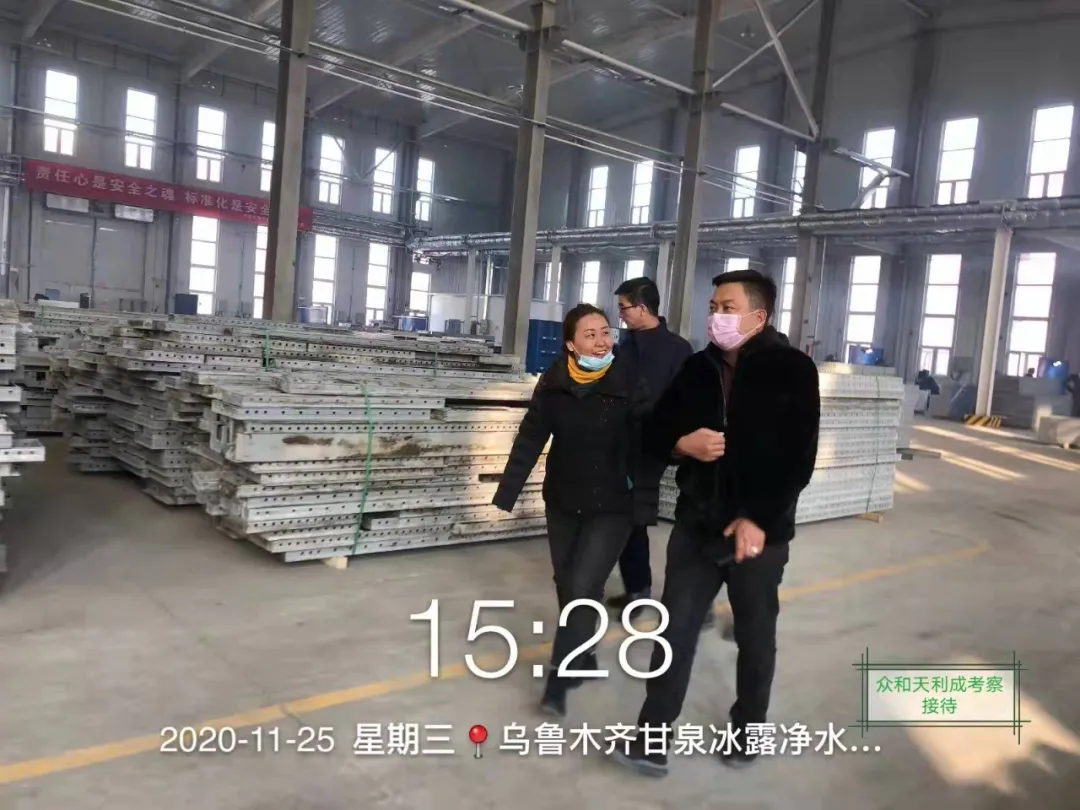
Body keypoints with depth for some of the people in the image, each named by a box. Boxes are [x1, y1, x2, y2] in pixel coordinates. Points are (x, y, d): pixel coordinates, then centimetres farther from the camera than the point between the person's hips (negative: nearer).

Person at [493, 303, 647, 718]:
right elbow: (530, 439, -5)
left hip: (611, 507, -3)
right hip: (561, 502, 4)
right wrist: (506, 494, -8)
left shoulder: (629, 384, -15)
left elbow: (643, 447, -13)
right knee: (566, 586, 16)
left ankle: (558, 681, 6)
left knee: (584, 588, -8)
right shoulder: (553, 383, -8)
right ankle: (582, 658, 38)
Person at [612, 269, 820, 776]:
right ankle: (652, 739, 14)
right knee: (675, 631, 5)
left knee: (755, 638, 14)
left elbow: (799, 459, -12)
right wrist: (681, 443, -12)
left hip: (759, 531, -3)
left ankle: (747, 731, 35)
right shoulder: (697, 368, 4)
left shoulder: (792, 370, -8)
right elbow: (652, 431, 10)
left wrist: (760, 520, -20)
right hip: (696, 525, 3)